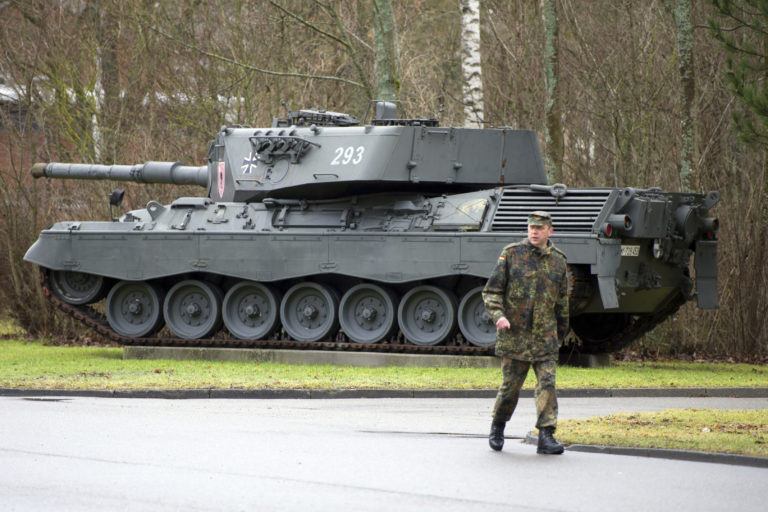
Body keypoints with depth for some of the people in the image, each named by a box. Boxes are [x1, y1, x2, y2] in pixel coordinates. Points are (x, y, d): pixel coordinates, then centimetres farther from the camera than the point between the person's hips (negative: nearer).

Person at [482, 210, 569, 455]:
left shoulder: (558, 260, 8)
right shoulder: (511, 254, 0)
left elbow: (562, 301, 19)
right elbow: (491, 291, 0)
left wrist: (561, 333, 23)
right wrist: (498, 315, -16)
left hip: (544, 336, 2)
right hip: (514, 333, -2)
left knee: (547, 383, -9)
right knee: (510, 385, 5)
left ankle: (546, 436, -11)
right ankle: (497, 428, 28)